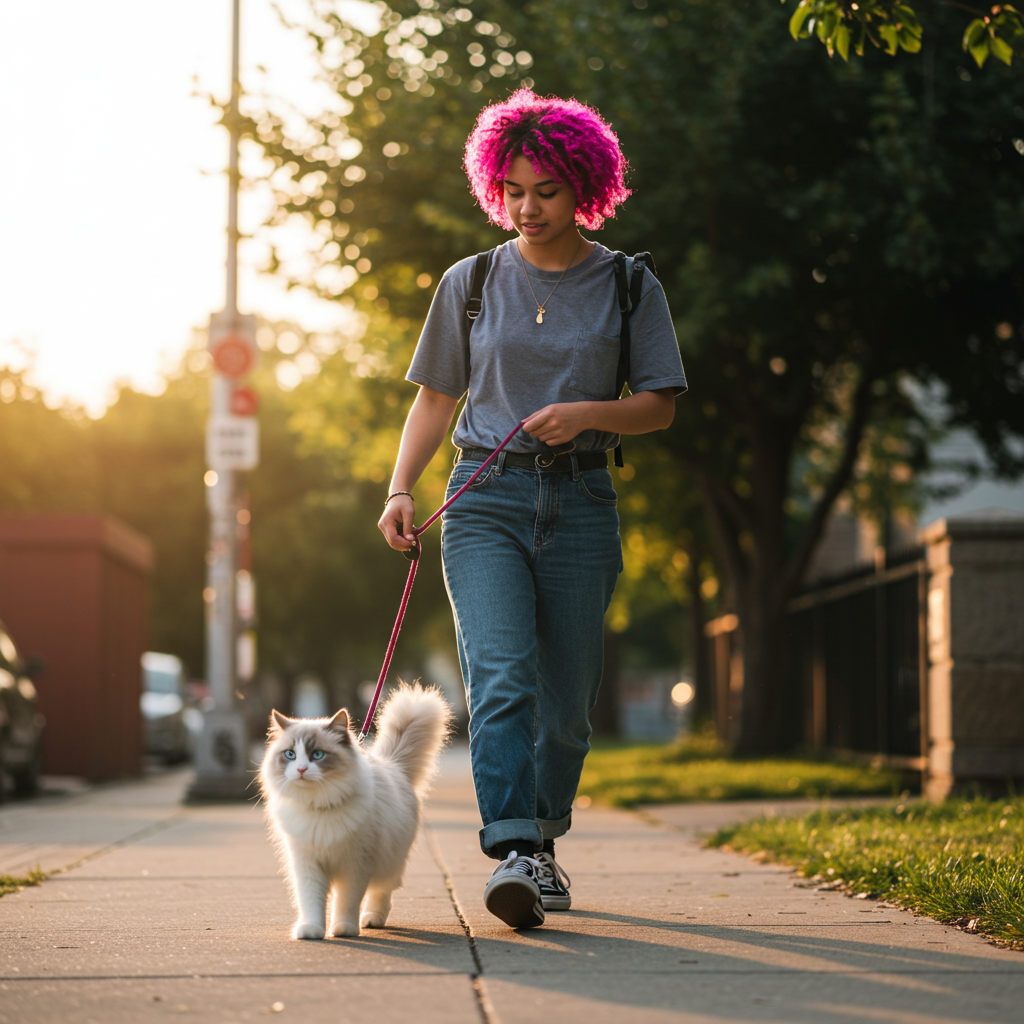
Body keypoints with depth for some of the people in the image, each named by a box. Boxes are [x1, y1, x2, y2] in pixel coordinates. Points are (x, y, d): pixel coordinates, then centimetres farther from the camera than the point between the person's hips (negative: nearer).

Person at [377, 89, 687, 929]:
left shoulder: (628, 286, 6)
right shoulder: (471, 283, 9)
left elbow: (660, 405, 4)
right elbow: (435, 398, 12)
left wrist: (587, 413, -15)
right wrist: (400, 489, -1)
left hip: (581, 503, 1)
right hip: (486, 498, -1)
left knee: (567, 696, 4)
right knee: (500, 677, -18)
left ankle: (544, 843, 23)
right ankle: (513, 854, -25)